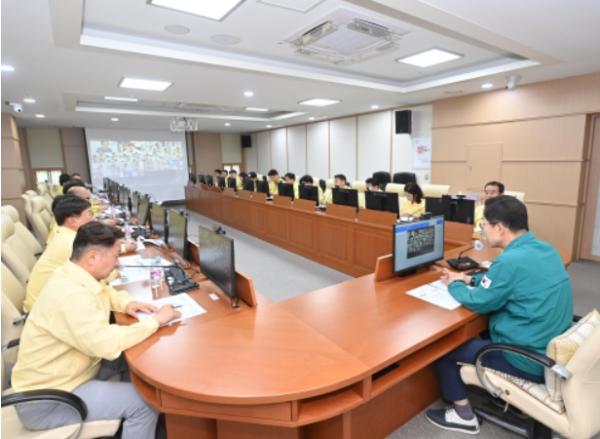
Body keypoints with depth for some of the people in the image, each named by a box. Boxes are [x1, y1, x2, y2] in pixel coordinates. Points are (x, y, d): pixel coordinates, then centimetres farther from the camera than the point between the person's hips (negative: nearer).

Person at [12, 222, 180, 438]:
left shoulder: (73, 276, -2)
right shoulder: (69, 295, -32)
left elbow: (103, 292, 19)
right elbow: (107, 344, -39)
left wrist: (126, 303, -2)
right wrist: (155, 320, -26)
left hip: (60, 373, 10)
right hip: (44, 402, -9)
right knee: (144, 402, -17)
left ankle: (128, 420, 24)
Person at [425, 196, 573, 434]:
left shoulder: (511, 260, -28)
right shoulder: (545, 249, 1)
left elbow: (478, 303, -14)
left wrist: (454, 285, 3)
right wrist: (469, 280, 12)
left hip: (530, 361, -9)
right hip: (552, 349, 9)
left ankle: (463, 414, 16)